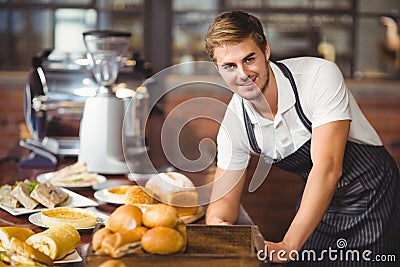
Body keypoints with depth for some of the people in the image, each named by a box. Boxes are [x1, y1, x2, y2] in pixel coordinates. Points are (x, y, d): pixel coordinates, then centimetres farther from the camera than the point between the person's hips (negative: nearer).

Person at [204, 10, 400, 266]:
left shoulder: (320, 75, -27)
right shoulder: (234, 123, -11)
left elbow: (327, 167, -33)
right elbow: (224, 199, -5)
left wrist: (287, 246, -39)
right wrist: (217, 224, -31)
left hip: (370, 197, -4)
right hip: (318, 202, 4)